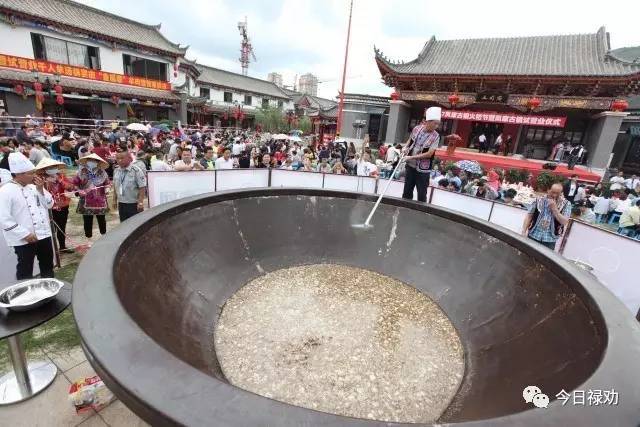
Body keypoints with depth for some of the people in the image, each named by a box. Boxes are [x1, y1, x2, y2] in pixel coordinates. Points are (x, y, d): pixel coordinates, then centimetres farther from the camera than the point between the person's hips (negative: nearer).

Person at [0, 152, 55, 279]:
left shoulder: (33, 186, 7)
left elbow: (50, 204, 7)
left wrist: (40, 189, -7)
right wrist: (25, 234, -19)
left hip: (43, 234, 7)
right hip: (24, 240, -6)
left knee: (48, 266, 19)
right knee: (25, 271, 6)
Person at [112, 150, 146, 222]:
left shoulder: (136, 171, -14)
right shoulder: (116, 171, 6)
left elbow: (142, 188, -15)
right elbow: (115, 187, 16)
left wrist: (140, 202, -17)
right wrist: (115, 200, 15)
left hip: (134, 204, -6)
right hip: (121, 204, 6)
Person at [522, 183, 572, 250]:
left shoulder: (566, 204, 0)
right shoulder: (539, 200, 0)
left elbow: (564, 222, -8)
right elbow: (529, 216, 2)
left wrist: (554, 209, -17)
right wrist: (524, 232, -4)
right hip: (533, 236, 1)